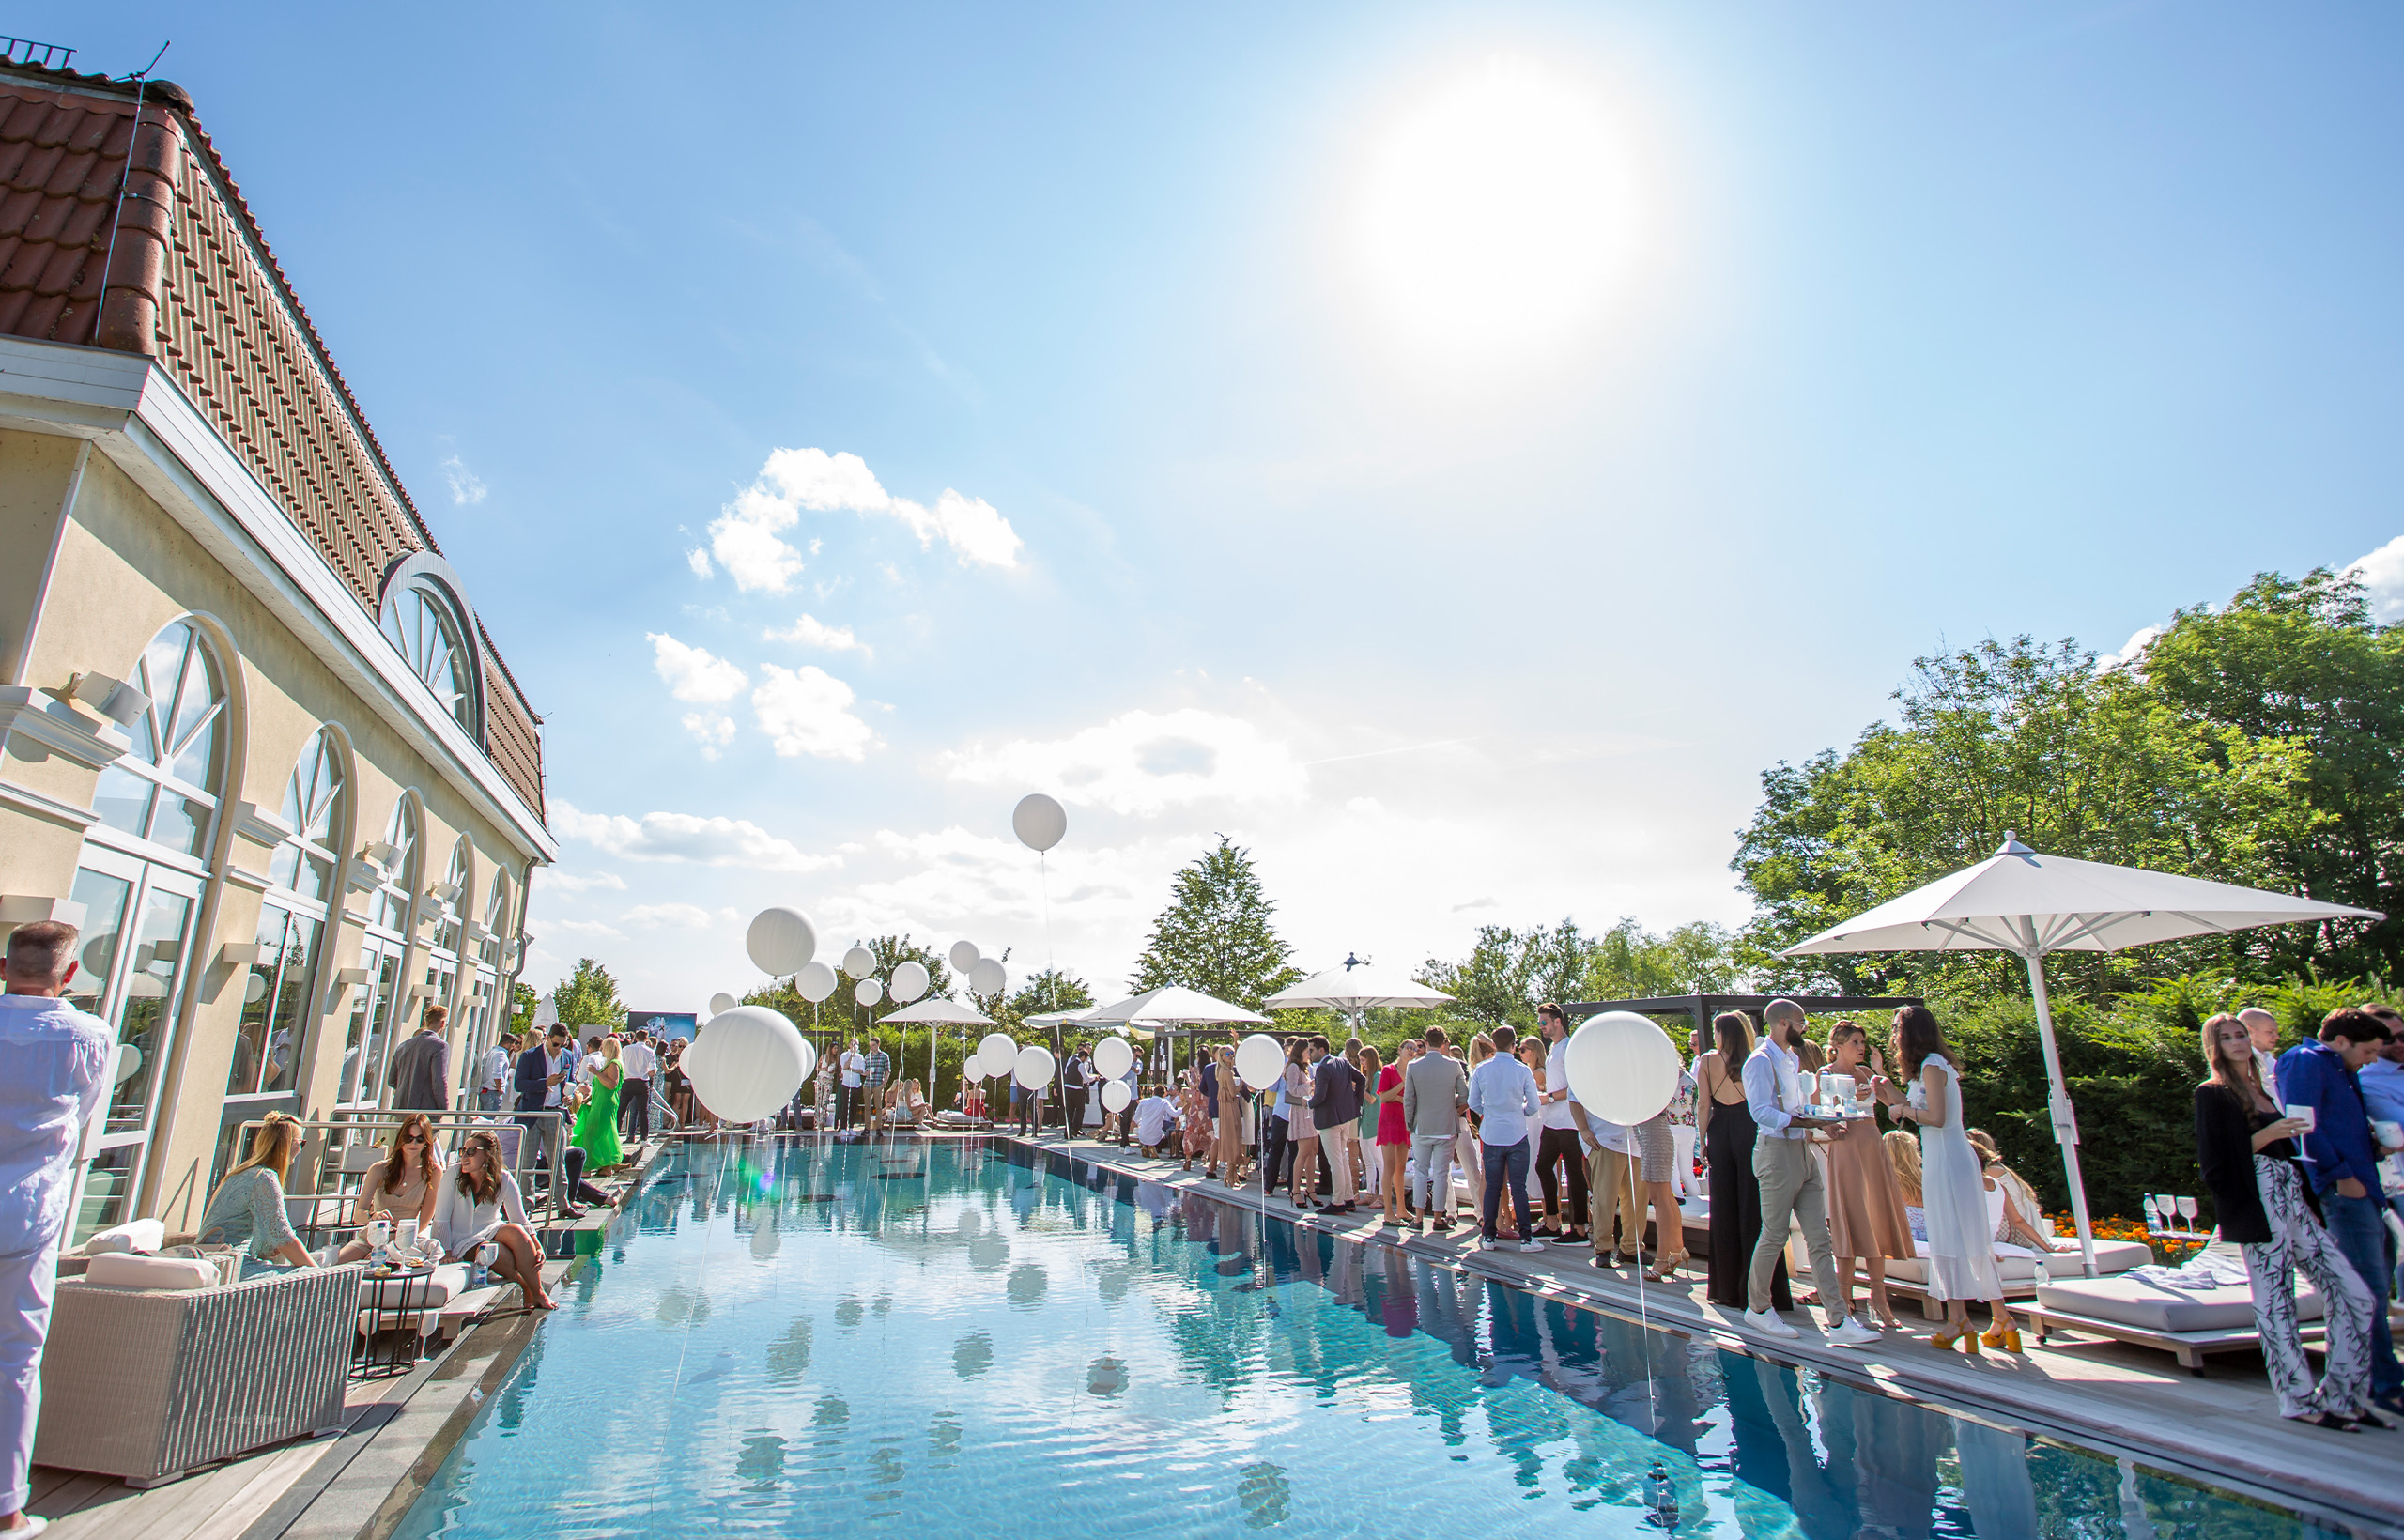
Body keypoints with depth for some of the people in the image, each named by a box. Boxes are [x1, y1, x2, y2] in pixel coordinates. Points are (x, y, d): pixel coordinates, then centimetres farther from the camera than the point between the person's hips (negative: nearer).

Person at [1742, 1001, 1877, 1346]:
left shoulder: (1792, 1059, 17)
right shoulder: (1761, 1061, -13)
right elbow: (1762, 1112, -21)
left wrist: (1823, 1122, 10)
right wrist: (1808, 1121, -26)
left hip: (1802, 1152, 9)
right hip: (1777, 1152, -9)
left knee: (1819, 1239, 5)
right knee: (1774, 1236, 1)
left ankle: (1839, 1322, 5)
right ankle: (1757, 1308, 16)